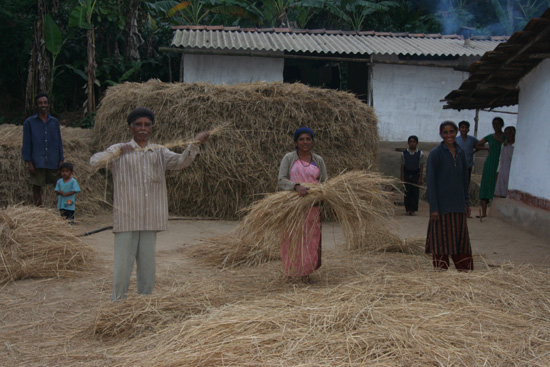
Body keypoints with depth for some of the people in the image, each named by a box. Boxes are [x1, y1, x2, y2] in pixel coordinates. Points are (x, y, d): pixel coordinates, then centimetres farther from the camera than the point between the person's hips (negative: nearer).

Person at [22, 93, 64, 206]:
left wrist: (61, 160, 5)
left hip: (53, 162, 2)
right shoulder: (29, 122, 1)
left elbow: (59, 142, 11)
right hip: (37, 162, -2)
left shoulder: (54, 122, 9)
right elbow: (26, 144, 0)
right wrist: (29, 162, -6)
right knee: (37, 187, 4)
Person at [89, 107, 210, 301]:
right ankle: (118, 303, 14)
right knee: (123, 264, 0)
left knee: (147, 265, 10)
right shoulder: (120, 151, 3)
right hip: (126, 219, -3)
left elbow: (181, 161, -3)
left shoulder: (159, 152, 11)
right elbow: (95, 161, -10)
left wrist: (195, 143, -19)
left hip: (150, 220, 3)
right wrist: (117, 151, -24)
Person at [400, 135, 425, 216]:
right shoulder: (404, 153, 1)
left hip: (416, 175, 0)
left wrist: (420, 178, -4)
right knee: (407, 192, -1)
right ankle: (408, 209, 6)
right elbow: (402, 166, 4)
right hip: (407, 175, 0)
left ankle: (413, 209, 3)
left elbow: (421, 166, 2)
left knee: (415, 192, -2)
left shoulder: (420, 153, 0)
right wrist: (402, 177, 0)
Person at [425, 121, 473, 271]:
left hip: (458, 205, 5)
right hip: (442, 205, -5)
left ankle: (466, 271, 20)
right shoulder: (436, 153, -8)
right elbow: (430, 181, -10)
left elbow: (464, 179, 17)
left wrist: (466, 201, 13)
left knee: (461, 240, 11)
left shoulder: (461, 153, 9)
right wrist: (433, 208, -14)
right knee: (441, 241, 1)